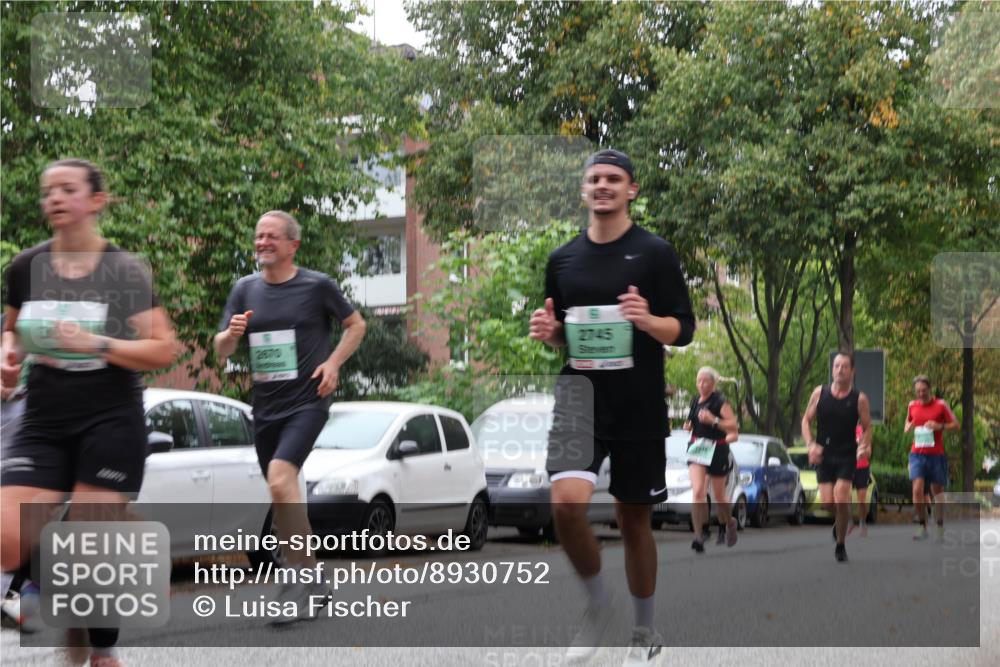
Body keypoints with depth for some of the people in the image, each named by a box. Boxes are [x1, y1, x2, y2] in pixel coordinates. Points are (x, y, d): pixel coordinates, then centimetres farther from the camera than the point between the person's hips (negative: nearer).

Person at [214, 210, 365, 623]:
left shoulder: (317, 286, -3)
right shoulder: (245, 289, 8)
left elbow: (356, 325, 9)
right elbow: (220, 351, 8)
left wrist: (334, 362, -6)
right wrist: (232, 333, -14)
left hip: (307, 402, -6)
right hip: (265, 407, 6)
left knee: (280, 479, -25)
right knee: (282, 498, 11)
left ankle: (301, 577, -15)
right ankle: (310, 582, 25)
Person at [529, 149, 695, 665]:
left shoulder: (655, 252, -2)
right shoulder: (562, 259, 8)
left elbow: (683, 328, -4)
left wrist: (649, 320, -24)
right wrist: (548, 331, -5)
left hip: (638, 404, -1)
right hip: (581, 392, 2)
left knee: (633, 518, 10)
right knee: (567, 501, -22)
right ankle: (598, 603, 3)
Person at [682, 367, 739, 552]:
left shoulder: (720, 402, -9)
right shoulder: (695, 401, 10)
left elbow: (734, 426, -16)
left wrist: (713, 420, -26)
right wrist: (689, 426, 6)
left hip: (717, 451, -4)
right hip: (696, 449, 4)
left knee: (719, 496, 10)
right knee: (697, 492, -15)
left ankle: (729, 523, 40)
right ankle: (698, 537, -20)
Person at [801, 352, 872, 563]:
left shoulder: (859, 399, -3)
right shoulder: (820, 393, 1)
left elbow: (867, 427, 4)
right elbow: (806, 420, 8)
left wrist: (865, 447, -15)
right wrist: (811, 444, -6)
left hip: (847, 456, -2)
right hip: (824, 456, 2)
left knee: (840, 500, -16)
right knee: (827, 503, -5)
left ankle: (840, 544, 2)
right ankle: (841, 520, 32)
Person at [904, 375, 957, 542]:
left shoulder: (941, 405, -2)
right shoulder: (912, 405, 8)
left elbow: (956, 425, -1)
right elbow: (907, 425, 24)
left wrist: (940, 426, -18)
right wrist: (908, 427, 0)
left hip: (936, 454, -2)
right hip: (917, 454, 2)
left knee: (937, 492, 6)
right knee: (917, 490, -13)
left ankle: (940, 528, 16)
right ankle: (922, 527, -6)